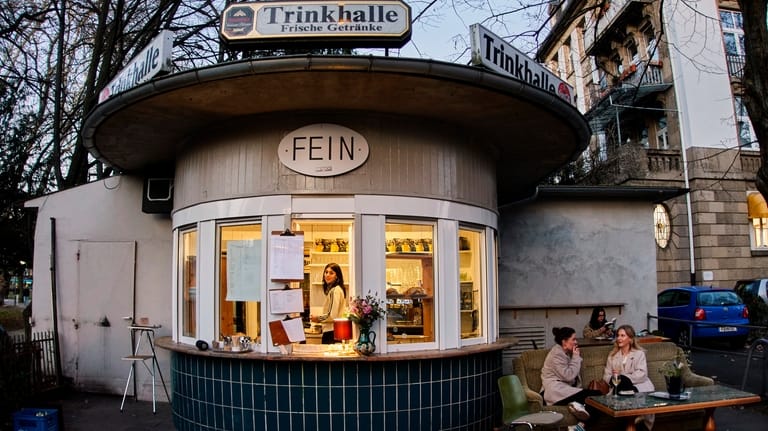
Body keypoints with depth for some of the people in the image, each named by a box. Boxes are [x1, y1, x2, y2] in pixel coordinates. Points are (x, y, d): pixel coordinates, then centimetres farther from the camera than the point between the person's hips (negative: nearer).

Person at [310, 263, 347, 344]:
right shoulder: (331, 289, 16)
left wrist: (318, 319, -3)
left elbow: (333, 316, -17)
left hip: (332, 331, -9)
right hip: (330, 331, 9)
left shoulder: (335, 290, -14)